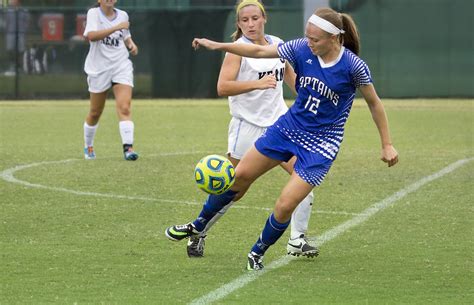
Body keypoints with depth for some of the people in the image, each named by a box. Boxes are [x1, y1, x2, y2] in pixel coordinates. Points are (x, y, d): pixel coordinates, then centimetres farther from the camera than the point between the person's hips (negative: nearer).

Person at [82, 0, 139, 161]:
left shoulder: (123, 15, 7)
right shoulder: (94, 13, -7)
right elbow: (91, 35, -25)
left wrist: (131, 44, 3)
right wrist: (116, 27, -30)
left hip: (121, 66, 2)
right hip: (99, 68, -2)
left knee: (124, 108, -16)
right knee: (95, 112, 10)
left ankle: (128, 147, -23)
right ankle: (88, 146, 32)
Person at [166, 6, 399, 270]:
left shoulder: (354, 66, -20)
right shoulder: (302, 49, -11)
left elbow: (374, 103, -7)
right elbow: (260, 51, -1)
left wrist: (387, 144, -3)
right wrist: (217, 45, -5)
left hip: (321, 144, -5)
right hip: (289, 127, 5)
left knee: (285, 206, -12)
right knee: (240, 175, 10)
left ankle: (257, 253, 15)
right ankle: (198, 226, 31)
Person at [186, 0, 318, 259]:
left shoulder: (277, 44, 8)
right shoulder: (238, 50, -10)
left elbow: (291, 78, 25)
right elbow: (223, 87, -23)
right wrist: (256, 83, -34)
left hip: (279, 123, 5)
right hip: (248, 126, -5)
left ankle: (297, 240, 3)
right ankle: (198, 235, 16)